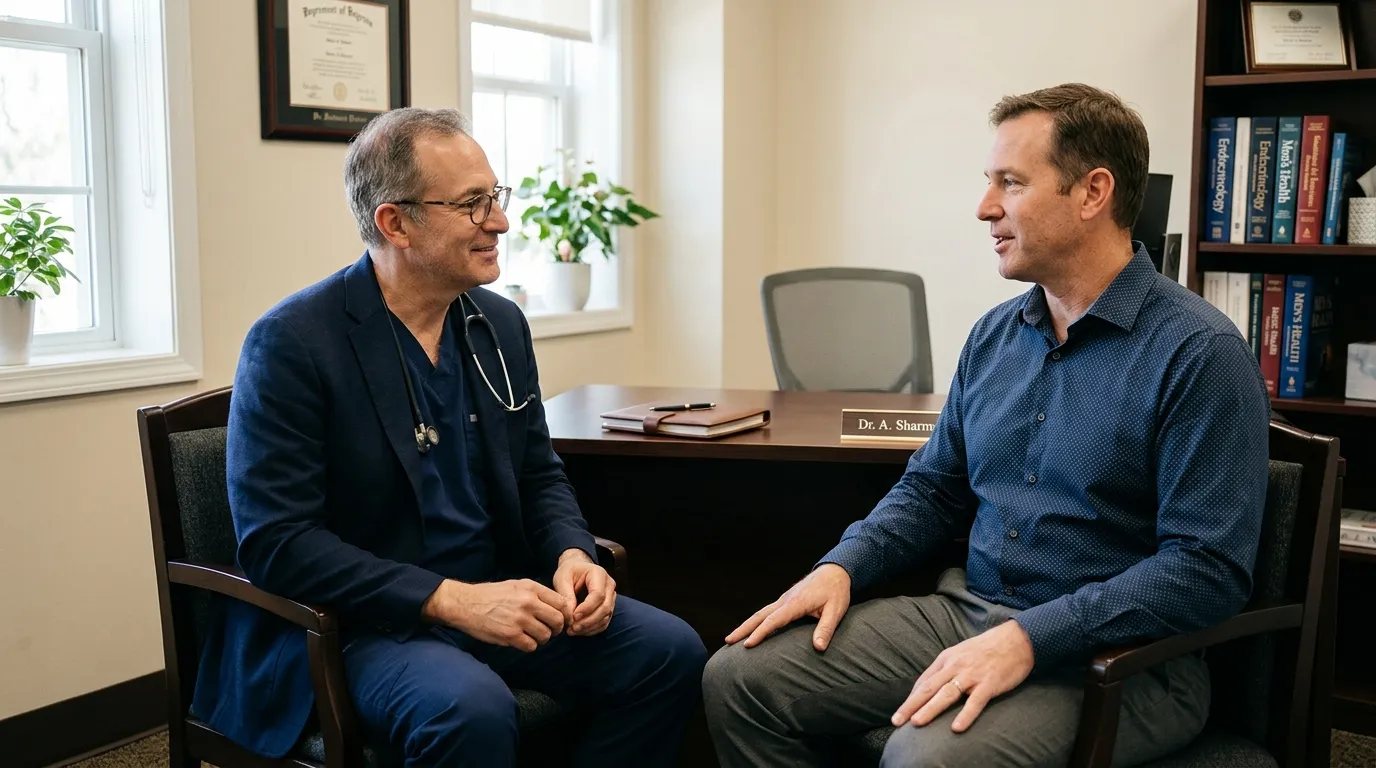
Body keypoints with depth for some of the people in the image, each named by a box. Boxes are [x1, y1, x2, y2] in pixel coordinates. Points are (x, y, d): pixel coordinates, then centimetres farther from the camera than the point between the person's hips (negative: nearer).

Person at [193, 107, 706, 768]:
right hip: (353, 626, -6)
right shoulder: (291, 343, -14)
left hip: (491, 599, 7)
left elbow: (539, 475, 15)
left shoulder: (500, 325, 6)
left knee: (670, 651, -10)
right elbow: (276, 543, -19)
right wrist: (451, 599, -26)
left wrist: (572, 553, -7)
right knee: (473, 708, -36)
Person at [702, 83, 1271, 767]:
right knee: (739, 676, -7)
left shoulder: (1201, 353, -13)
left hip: (1114, 656, -6)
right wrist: (842, 566, -1)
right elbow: (933, 487, 17)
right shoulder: (994, 335, 10)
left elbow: (1207, 571, -18)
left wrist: (1029, 638, -25)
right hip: (965, 608, 7)